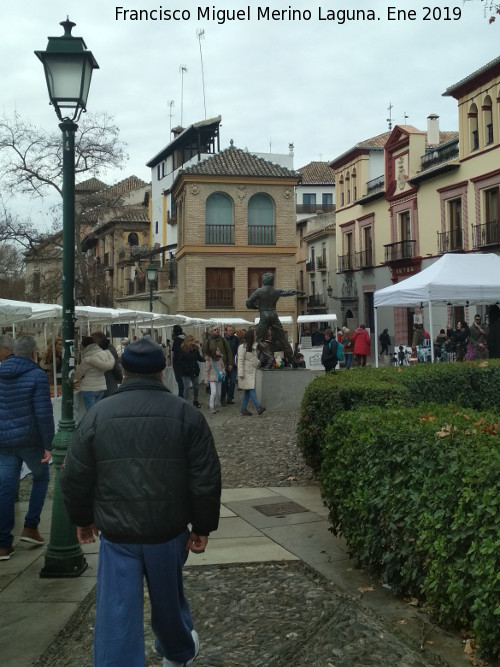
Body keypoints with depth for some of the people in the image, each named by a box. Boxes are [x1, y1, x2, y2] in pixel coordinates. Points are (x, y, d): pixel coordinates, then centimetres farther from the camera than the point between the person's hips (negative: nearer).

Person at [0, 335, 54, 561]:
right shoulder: (37, 375, -12)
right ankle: (30, 527, 15)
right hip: (30, 440, -4)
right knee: (41, 476, 20)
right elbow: (44, 413, -17)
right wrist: (48, 445, -11)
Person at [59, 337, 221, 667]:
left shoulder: (97, 414, -3)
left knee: (116, 614, 3)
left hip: (116, 533, -1)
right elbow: (207, 480, -7)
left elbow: (74, 478, 3)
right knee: (168, 599, 24)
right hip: (169, 531, 1)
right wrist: (203, 527, 4)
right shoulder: (186, 413, -6)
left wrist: (83, 518, 19)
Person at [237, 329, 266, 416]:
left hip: (252, 372, 8)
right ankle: (258, 408, -18)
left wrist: (258, 362, 7)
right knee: (251, 390, -12)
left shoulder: (254, 346, 15)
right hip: (246, 372, -8)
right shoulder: (242, 347, -11)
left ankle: (244, 409, 13)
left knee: (247, 391, 8)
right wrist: (241, 373, -17)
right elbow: (240, 361, -13)